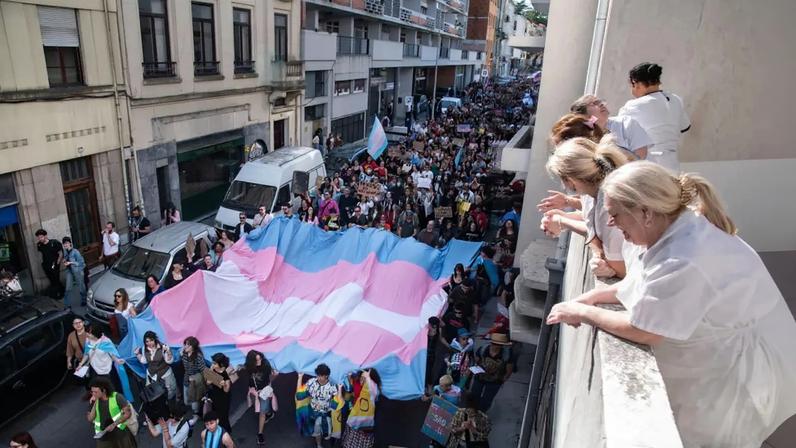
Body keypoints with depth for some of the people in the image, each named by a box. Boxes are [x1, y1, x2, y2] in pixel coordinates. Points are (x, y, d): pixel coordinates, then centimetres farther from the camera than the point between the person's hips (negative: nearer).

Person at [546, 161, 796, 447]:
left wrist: (583, 313, -14)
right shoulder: (677, 228, -4)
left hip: (741, 376, -8)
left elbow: (642, 331, -26)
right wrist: (594, 296, -4)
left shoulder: (685, 259, -34)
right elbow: (640, 286, 10)